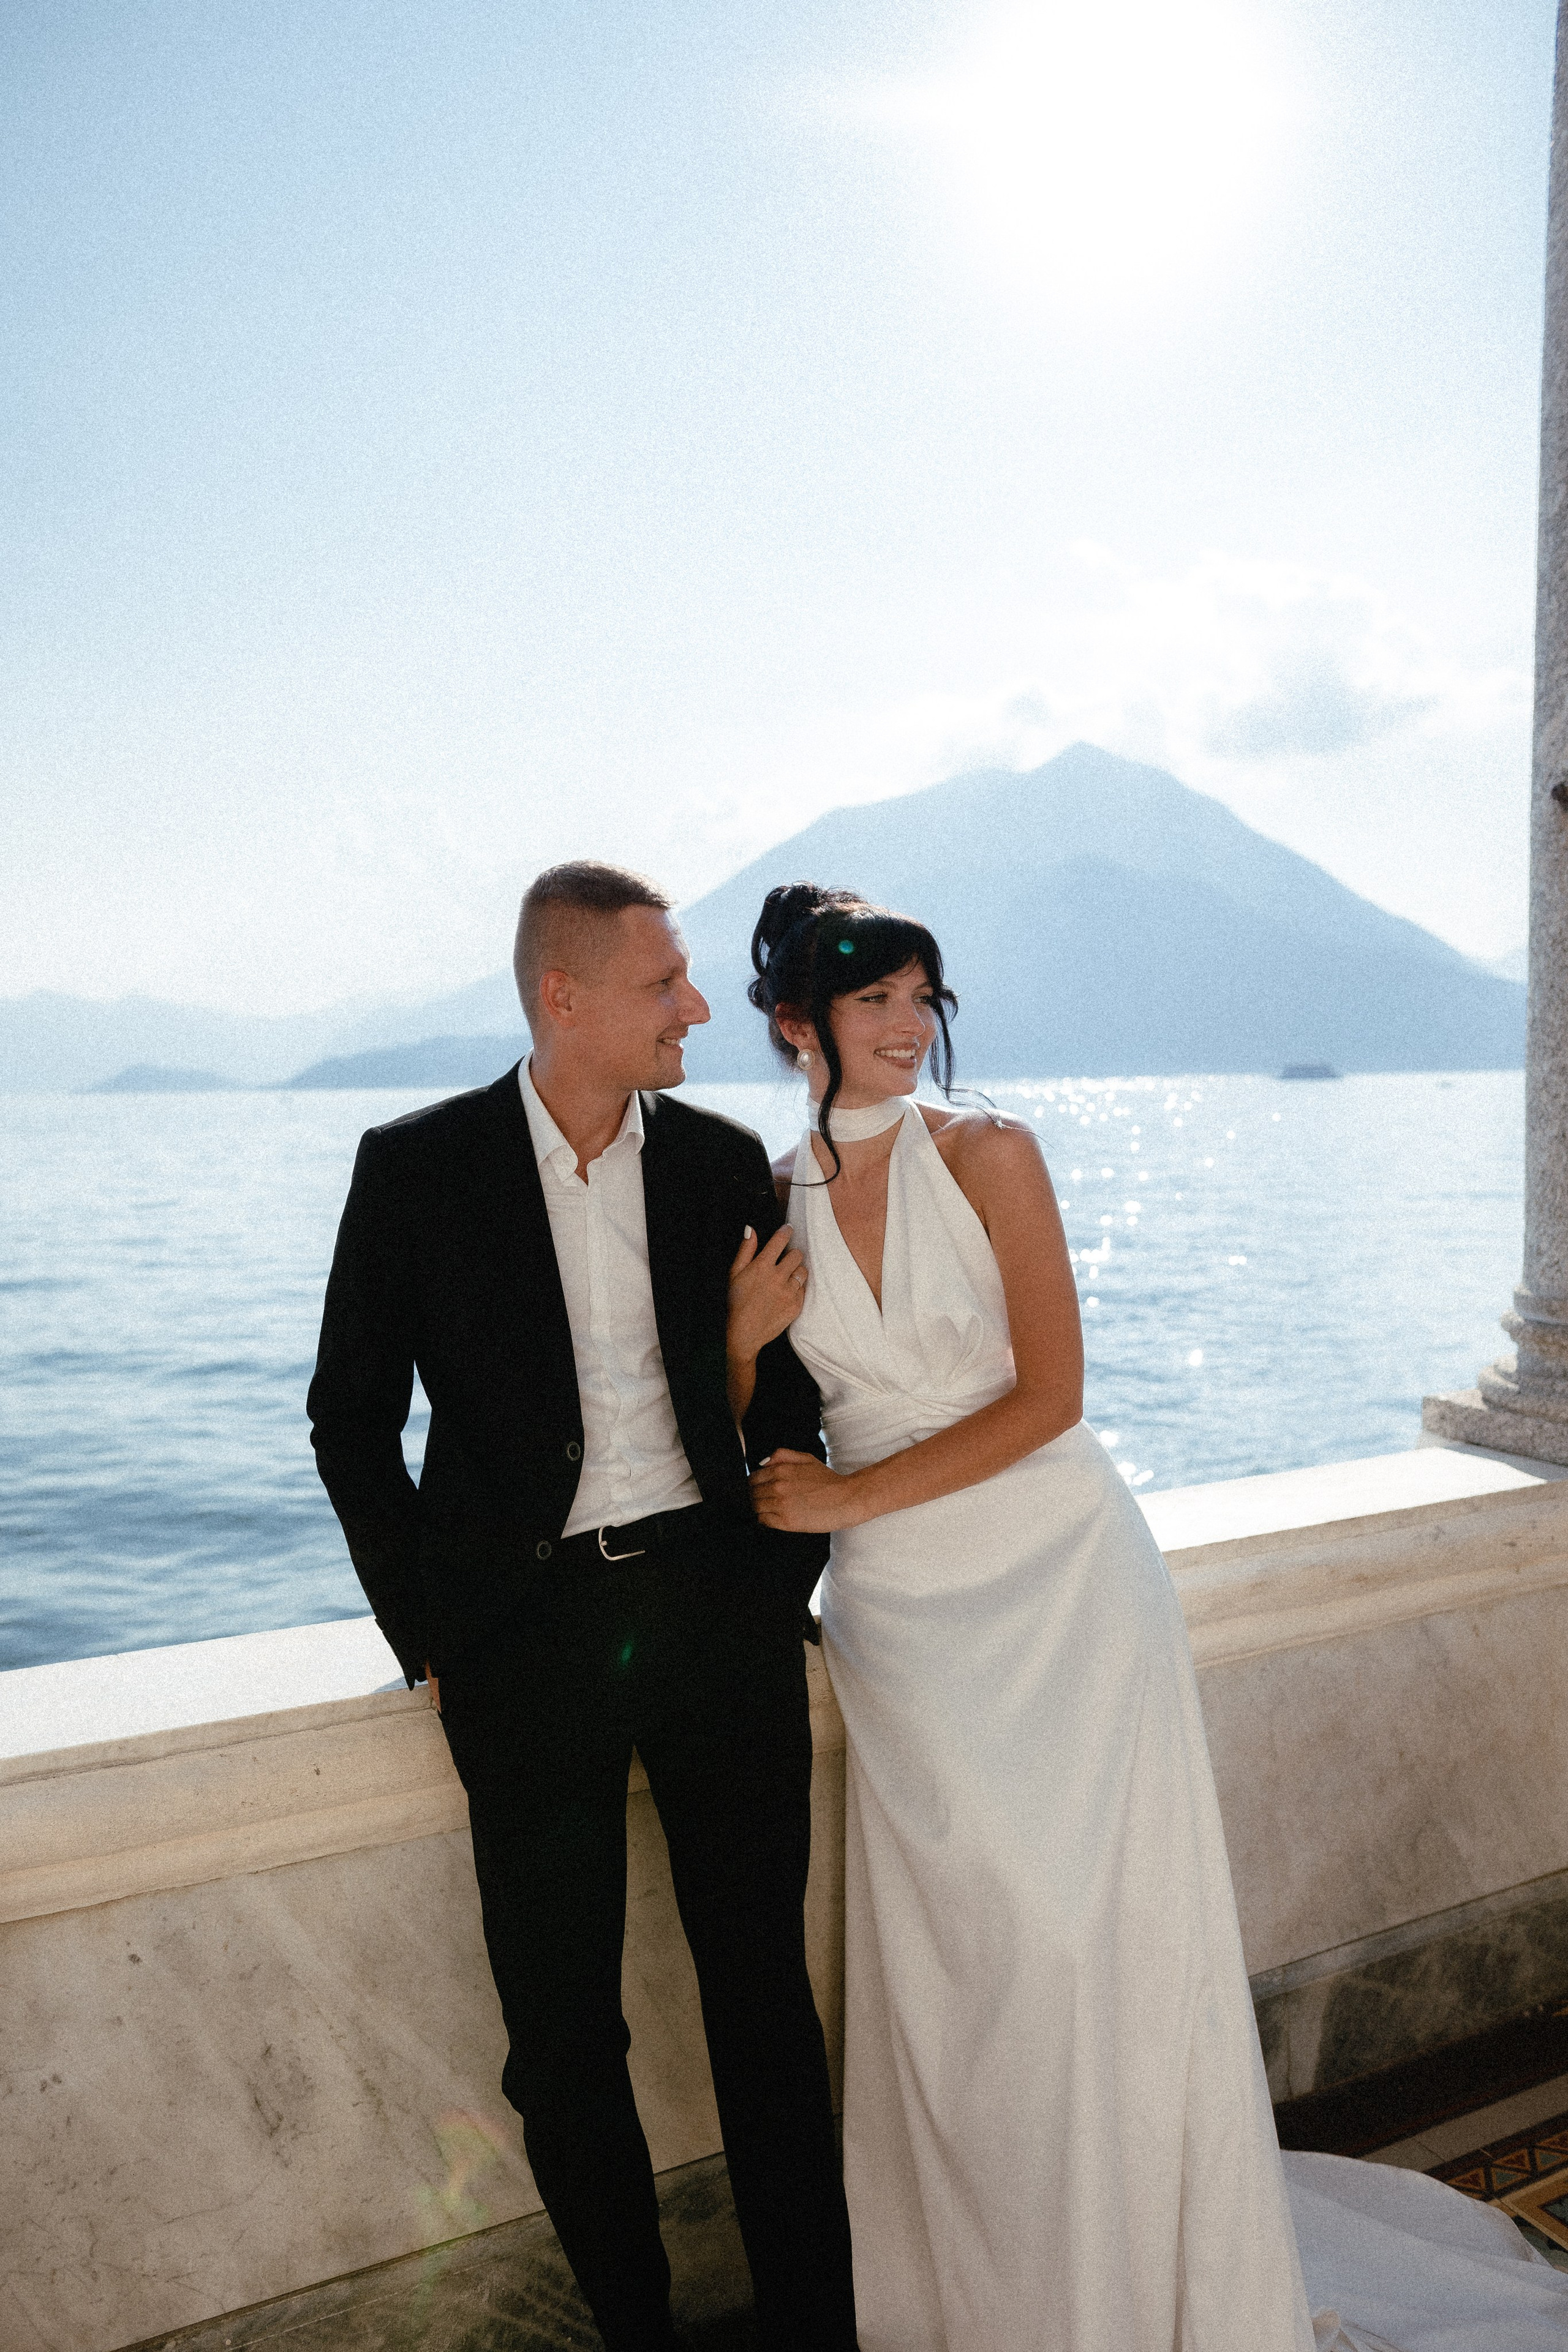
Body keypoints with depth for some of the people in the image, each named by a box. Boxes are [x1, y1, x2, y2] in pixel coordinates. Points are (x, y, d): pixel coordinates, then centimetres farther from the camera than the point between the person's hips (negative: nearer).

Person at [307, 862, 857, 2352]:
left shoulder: (722, 1159, 3)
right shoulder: (416, 1167, -4)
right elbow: (352, 1419, 1)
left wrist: (781, 1587, 4)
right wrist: (429, 1641, -1)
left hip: (713, 1604, 2)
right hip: (526, 1629, -1)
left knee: (765, 1996, 13)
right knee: (561, 2033, 9)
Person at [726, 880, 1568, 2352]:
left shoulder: (989, 1156, -6)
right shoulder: (766, 1205, 2)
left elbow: (1048, 1395, -10)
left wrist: (852, 1496, -12)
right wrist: (739, 1343, -12)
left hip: (1063, 1580, -2)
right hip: (906, 1611, 2)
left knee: (1108, 1932, 6)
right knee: (958, 1954, 10)